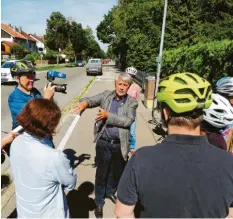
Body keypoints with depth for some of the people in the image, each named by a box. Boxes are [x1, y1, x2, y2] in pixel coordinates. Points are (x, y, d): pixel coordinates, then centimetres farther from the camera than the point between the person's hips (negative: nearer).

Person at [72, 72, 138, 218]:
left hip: (120, 144, 1)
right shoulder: (106, 95, -1)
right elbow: (92, 100, -15)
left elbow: (128, 120, -17)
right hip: (104, 143, -1)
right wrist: (84, 103, -39)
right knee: (101, 173, 10)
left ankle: (110, 192, 50)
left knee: (117, 172, 21)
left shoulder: (132, 102, -4)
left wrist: (108, 115, -26)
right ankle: (99, 202, 31)